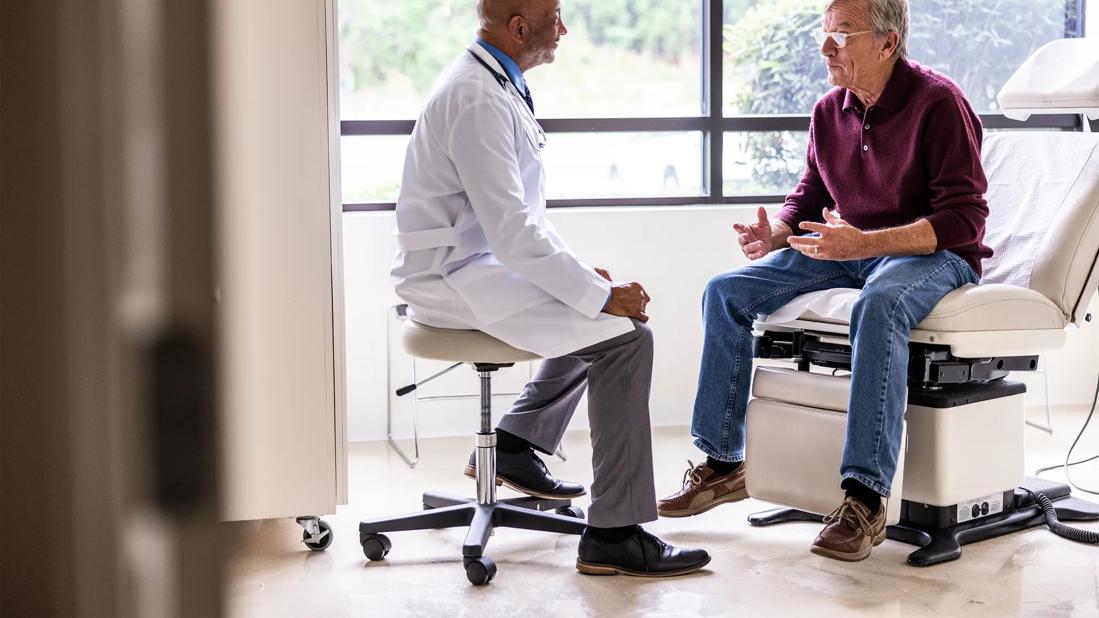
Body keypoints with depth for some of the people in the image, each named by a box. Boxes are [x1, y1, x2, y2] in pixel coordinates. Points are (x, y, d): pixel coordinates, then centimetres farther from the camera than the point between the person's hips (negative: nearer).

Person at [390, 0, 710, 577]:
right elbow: (511, 232, -26)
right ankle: (613, 535, -16)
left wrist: (585, 273, 9)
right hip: (455, 276, -11)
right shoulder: (476, 99, -21)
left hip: (482, 260, 11)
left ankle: (514, 445, 27)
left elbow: (524, 210, 18)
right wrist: (600, 293, -21)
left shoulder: (499, 83, 11)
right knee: (625, 336, -18)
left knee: (605, 309, 24)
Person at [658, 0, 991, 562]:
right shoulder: (829, 111, 5)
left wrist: (865, 243, -32)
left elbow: (964, 220, -20)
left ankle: (864, 498, -40)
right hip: (850, 250, 7)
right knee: (725, 291, -7)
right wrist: (774, 233, -9)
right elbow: (808, 198, 16)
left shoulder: (938, 104, -15)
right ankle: (723, 463, -1)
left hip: (935, 256, -7)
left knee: (879, 303, -41)